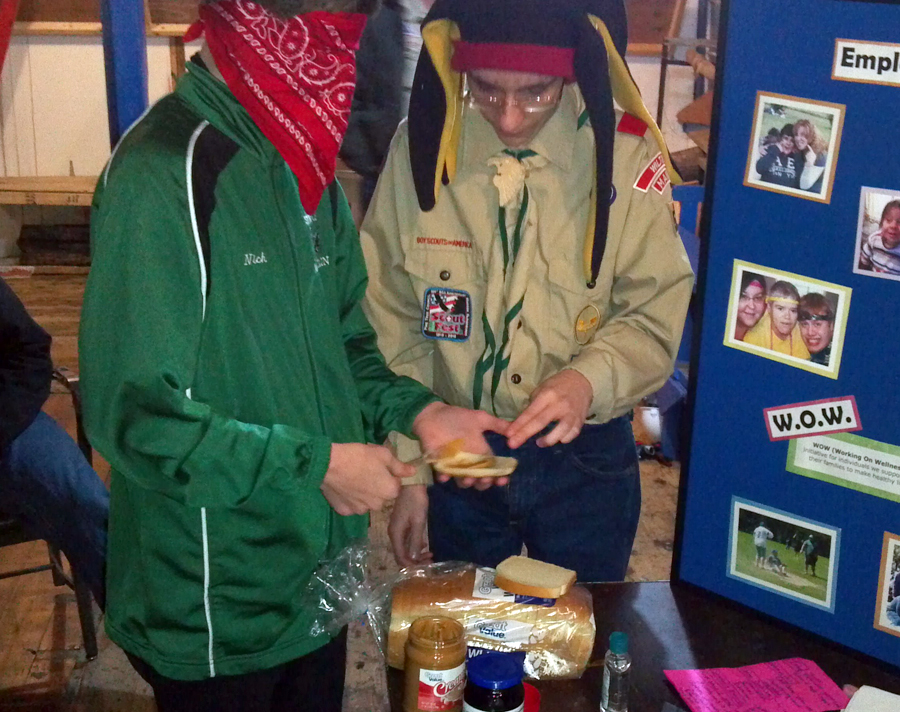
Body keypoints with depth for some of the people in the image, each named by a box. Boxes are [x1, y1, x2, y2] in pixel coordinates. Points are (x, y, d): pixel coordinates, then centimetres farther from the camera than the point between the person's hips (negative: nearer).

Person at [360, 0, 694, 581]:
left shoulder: (628, 154, -13)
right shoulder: (422, 145, -9)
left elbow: (654, 319, -9)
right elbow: (393, 326, -3)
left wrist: (589, 380, -30)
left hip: (586, 461, -1)